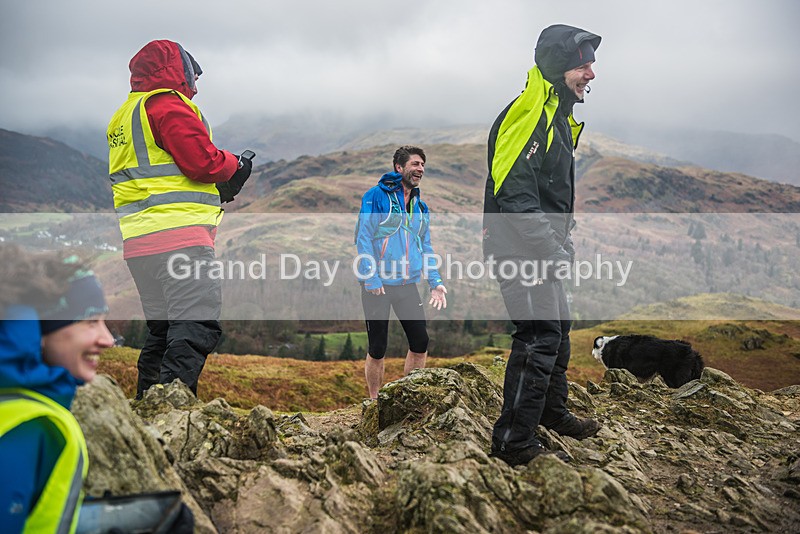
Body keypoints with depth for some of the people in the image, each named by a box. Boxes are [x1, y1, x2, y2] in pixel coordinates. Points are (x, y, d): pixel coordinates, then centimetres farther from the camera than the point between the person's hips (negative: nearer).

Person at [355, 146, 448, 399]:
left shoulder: (421, 207, 14)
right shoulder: (376, 196, -5)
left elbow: (426, 247, 18)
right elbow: (363, 238, -10)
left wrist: (436, 282, 6)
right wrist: (371, 278, -17)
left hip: (408, 285, 5)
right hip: (377, 285, -5)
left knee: (420, 342, 3)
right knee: (377, 348, 2)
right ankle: (375, 402, 20)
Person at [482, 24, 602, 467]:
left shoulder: (561, 119, 16)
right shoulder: (527, 116, -17)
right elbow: (516, 199, -25)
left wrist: (564, 245, 15)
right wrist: (554, 255, -22)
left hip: (543, 249, 11)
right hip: (519, 248, -11)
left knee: (557, 329, 20)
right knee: (539, 337, -10)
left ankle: (553, 413, 38)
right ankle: (513, 442, -2)